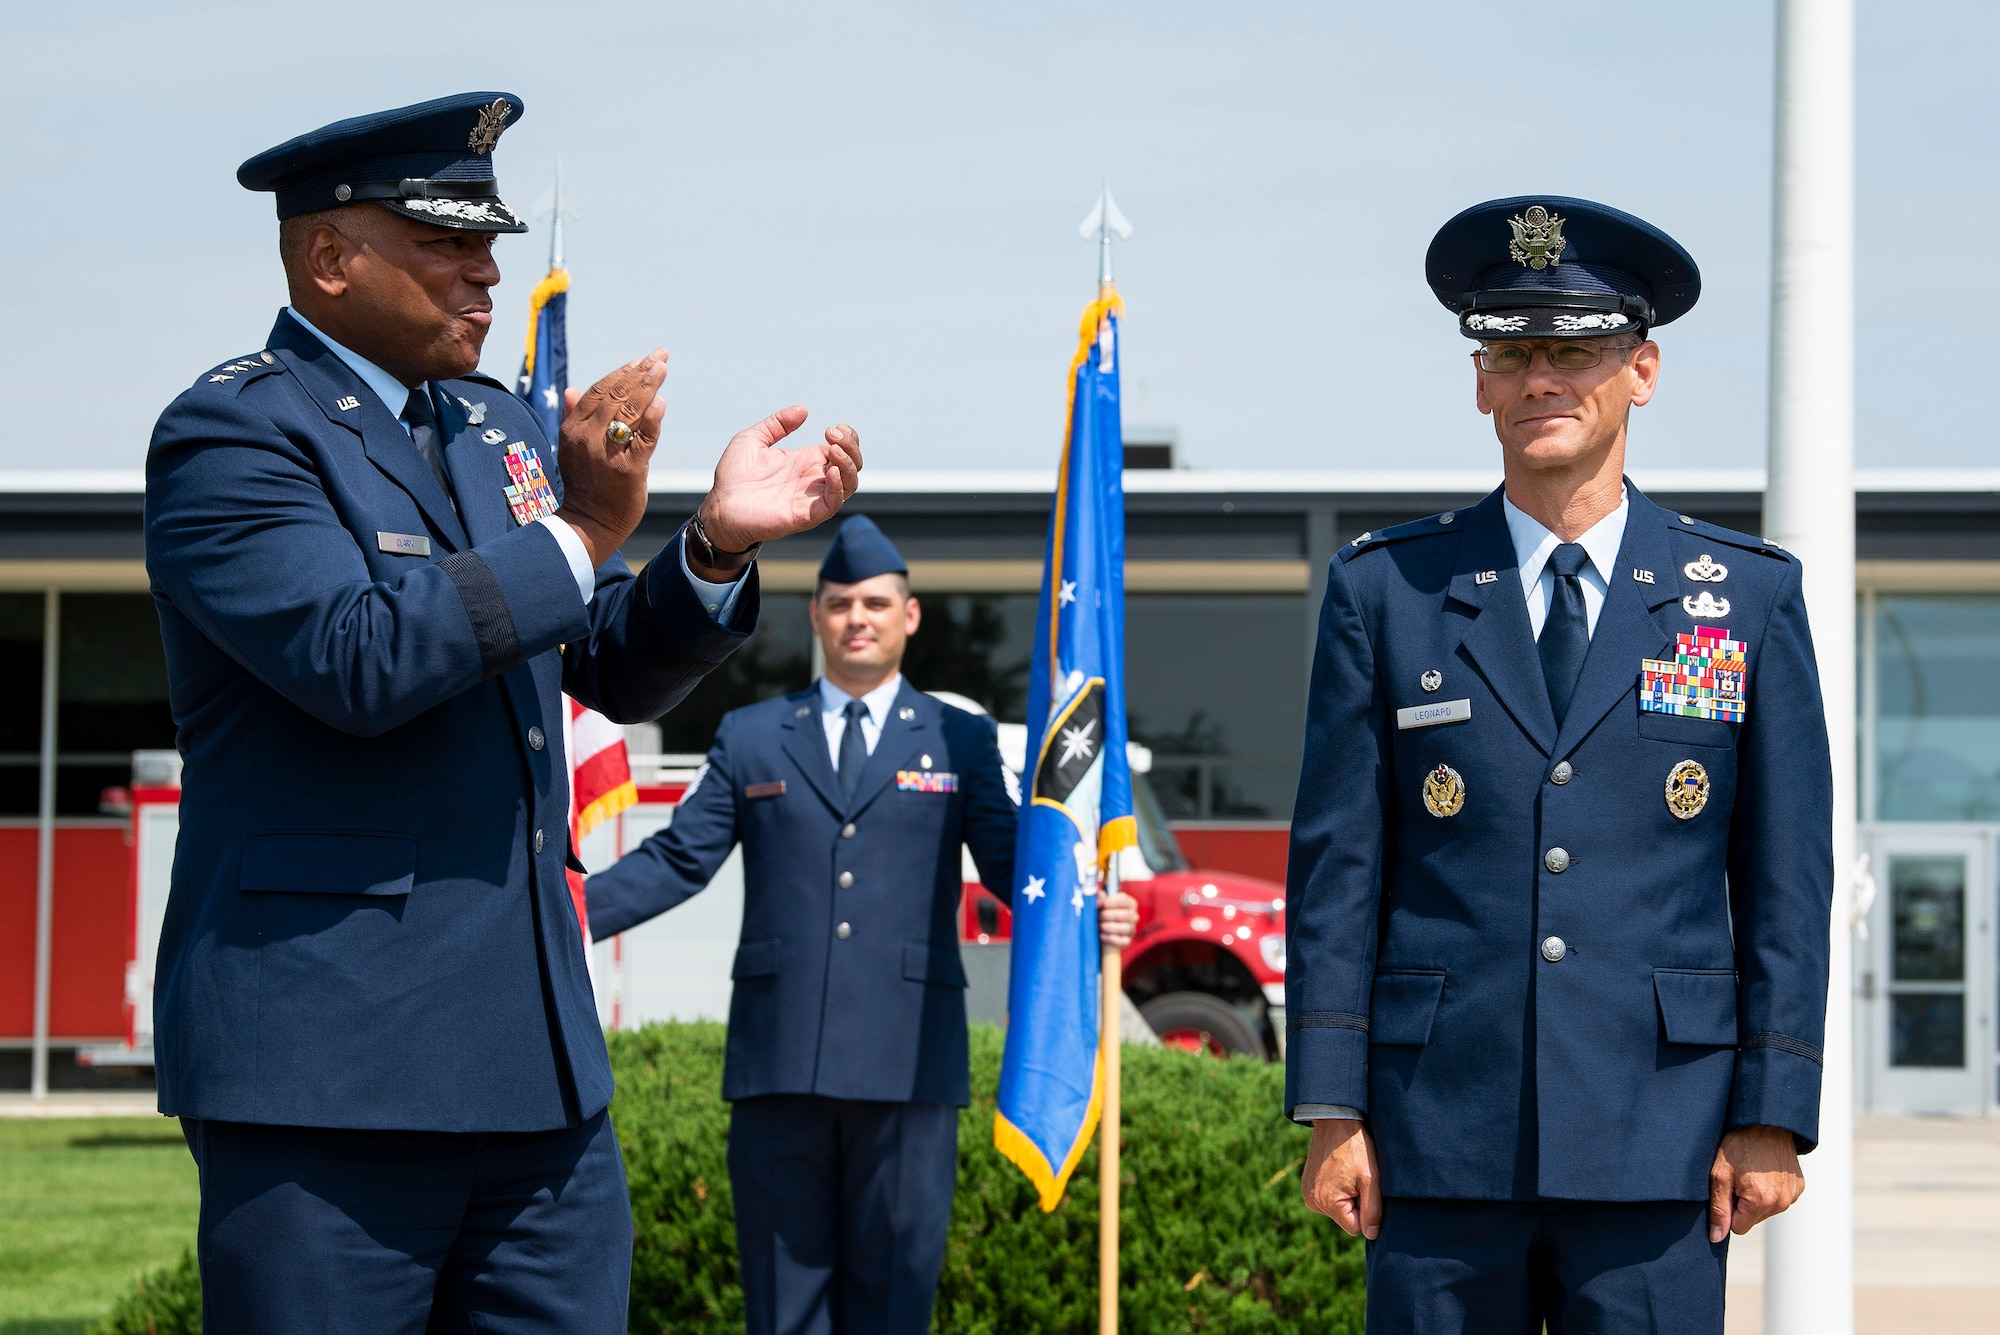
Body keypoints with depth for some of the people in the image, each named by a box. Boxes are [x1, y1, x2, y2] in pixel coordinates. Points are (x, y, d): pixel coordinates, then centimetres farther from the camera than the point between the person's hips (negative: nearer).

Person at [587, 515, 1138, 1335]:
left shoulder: (962, 741, 13)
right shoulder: (750, 738, 14)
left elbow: (1015, 861, 3)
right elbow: (677, 860, 8)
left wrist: (1087, 914, -18)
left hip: (906, 1061, -1)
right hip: (780, 1062, 1)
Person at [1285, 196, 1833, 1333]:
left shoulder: (1753, 597, 7)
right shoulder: (1385, 591, 7)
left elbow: (1786, 883, 6)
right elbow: (1337, 866, 5)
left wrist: (1774, 1118, -1)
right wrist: (1331, 1110, -2)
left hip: (1659, 1150, 0)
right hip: (1443, 1142, 0)